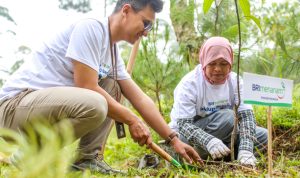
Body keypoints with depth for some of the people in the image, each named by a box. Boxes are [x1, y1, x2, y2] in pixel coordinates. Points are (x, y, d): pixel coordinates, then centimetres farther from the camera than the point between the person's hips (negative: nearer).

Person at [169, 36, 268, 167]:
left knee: (262, 136, -11)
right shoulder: (190, 83, -21)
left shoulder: (235, 81, -8)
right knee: (227, 116, -30)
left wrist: (245, 150, -35)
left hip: (220, 136, 6)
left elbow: (246, 115, -18)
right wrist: (209, 141, -47)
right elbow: (183, 124, -28)